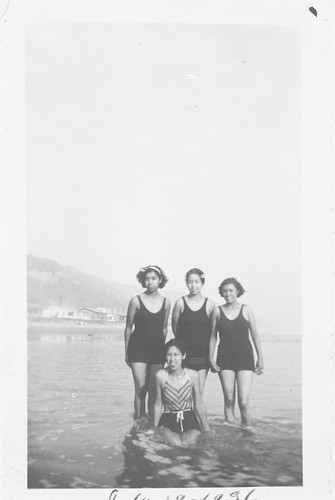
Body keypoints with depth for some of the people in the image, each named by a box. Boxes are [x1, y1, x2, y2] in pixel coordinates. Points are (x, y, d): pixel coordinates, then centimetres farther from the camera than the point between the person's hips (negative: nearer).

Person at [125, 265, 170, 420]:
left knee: (154, 391, 5)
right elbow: (128, 328, 2)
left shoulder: (165, 302, 3)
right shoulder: (136, 301, -4)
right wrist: (127, 353, 4)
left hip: (157, 350, 3)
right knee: (141, 390, -3)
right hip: (138, 349, -2)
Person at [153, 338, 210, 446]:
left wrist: (207, 430, 7)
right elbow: (158, 405, 3)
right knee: (177, 445, -29)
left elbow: (199, 405, 5)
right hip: (167, 422, -1)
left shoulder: (193, 375, -5)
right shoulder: (161, 375, -7)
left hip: (189, 421, 1)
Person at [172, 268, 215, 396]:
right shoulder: (180, 303, -1)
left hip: (202, 355, 1)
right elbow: (175, 328, 5)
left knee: (199, 393, 2)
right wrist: (186, 341, 6)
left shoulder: (210, 305, 1)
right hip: (184, 353, 0)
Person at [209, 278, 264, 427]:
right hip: (225, 359, 1)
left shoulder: (246, 309, 2)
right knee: (229, 400, 1)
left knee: (244, 402, -8)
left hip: (245, 358, -1)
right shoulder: (218, 311, 4)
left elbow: (255, 335, 6)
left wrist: (260, 358, 5)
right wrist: (211, 358, 2)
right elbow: (213, 336, 9)